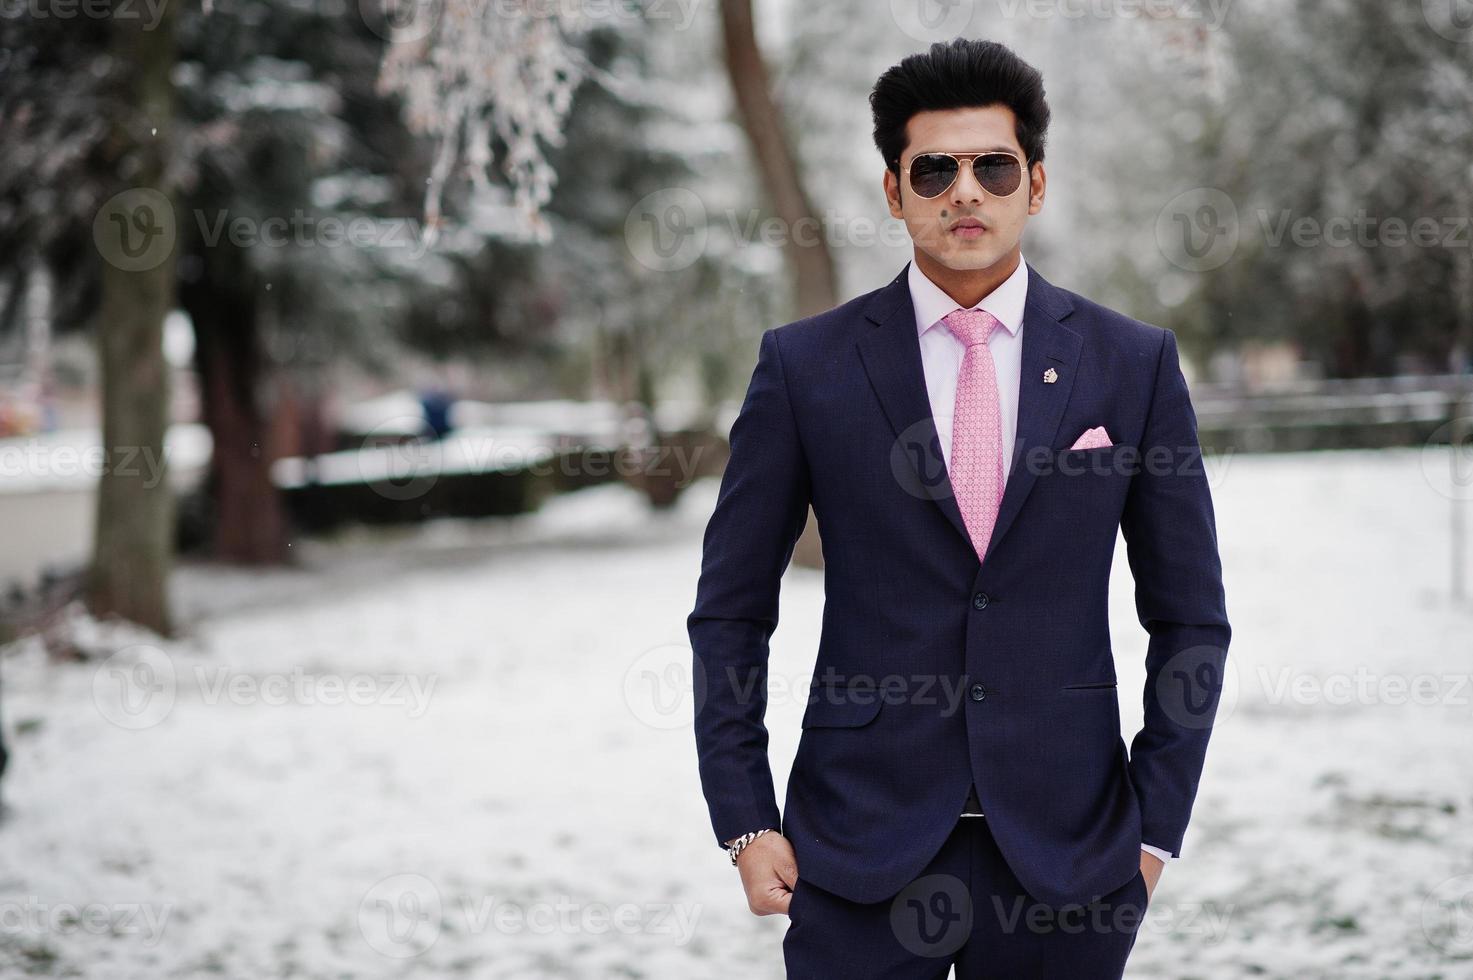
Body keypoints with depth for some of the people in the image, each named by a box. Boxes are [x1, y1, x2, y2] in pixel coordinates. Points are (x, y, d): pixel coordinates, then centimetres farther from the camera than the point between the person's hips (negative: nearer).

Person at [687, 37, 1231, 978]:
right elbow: (731, 611, 5)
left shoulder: (1134, 364, 3)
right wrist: (745, 822, 0)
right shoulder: (805, 367, 0)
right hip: (862, 851, -1)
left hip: (1066, 856, 1)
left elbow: (1190, 618, 7)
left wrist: (1157, 824, 2)